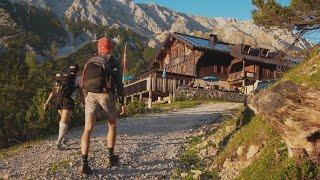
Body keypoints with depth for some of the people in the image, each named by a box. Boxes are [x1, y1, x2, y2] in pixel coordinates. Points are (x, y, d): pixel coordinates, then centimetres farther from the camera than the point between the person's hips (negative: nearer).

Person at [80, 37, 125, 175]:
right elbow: (119, 83, -1)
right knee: (112, 125, 19)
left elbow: (83, 83, 17)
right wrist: (122, 103, 4)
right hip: (107, 95, -2)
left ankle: (84, 164, -12)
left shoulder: (90, 62, 18)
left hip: (91, 95, 2)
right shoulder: (114, 62, 7)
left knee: (87, 130, -1)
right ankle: (110, 157, 21)